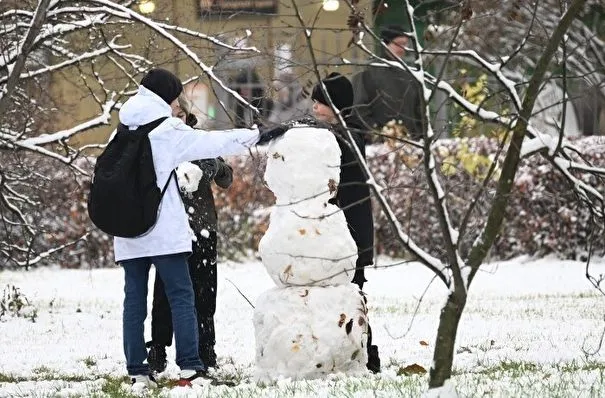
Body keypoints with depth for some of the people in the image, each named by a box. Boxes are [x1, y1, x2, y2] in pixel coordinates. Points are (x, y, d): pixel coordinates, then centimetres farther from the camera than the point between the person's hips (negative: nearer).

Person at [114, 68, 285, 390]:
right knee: (180, 296, -2)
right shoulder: (166, 131, -5)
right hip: (163, 230, -6)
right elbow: (213, 143, -4)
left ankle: (137, 372, 3)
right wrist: (257, 136, 3)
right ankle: (190, 369, -9)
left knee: (135, 299, 5)